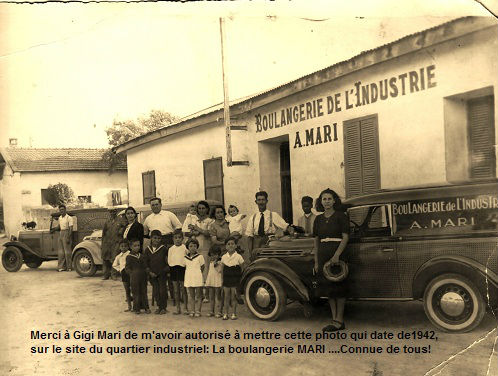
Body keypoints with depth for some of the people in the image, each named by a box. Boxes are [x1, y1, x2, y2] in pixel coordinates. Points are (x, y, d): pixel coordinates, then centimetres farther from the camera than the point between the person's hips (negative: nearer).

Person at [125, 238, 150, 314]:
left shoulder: (141, 256, 9)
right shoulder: (129, 257, -6)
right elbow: (127, 268, -6)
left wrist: (146, 271, 3)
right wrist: (132, 273, -14)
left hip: (143, 277, 5)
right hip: (134, 278, -4)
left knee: (144, 292, 11)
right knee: (136, 293, 2)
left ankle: (146, 307, 18)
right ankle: (136, 309, 11)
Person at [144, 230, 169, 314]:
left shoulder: (163, 248, -4)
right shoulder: (147, 250, 3)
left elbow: (168, 261, 2)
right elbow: (145, 263, 5)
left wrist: (168, 270, -2)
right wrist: (149, 272, -5)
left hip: (162, 273, -3)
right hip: (152, 274, 3)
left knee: (162, 290, 0)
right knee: (155, 291, 7)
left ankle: (164, 307, 11)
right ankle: (159, 306, 20)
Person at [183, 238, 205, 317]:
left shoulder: (200, 257, -2)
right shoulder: (185, 258, 7)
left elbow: (202, 267, 4)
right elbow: (185, 267, 15)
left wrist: (197, 273, 2)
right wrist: (189, 273, 4)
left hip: (198, 279, -3)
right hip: (188, 279, 3)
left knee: (198, 296, 3)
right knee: (190, 296, 8)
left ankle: (197, 312, 10)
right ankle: (191, 311, 15)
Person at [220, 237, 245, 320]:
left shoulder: (238, 257, -5)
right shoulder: (224, 257, 3)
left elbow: (242, 269, 1)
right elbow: (222, 270, 10)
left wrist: (240, 280, -3)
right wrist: (222, 280, 4)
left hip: (235, 280, -2)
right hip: (226, 280, 2)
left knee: (233, 297, 3)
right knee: (226, 297, 5)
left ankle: (233, 314, 13)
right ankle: (225, 314, 12)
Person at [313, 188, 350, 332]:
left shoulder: (341, 216, -3)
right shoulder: (318, 219, 12)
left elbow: (345, 237, -9)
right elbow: (316, 241, 13)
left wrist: (337, 255, -20)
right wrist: (316, 262, 9)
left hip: (337, 254, -5)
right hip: (323, 255, 5)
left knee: (338, 288, -3)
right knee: (328, 288, 7)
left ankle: (339, 320, 2)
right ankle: (334, 319, 14)